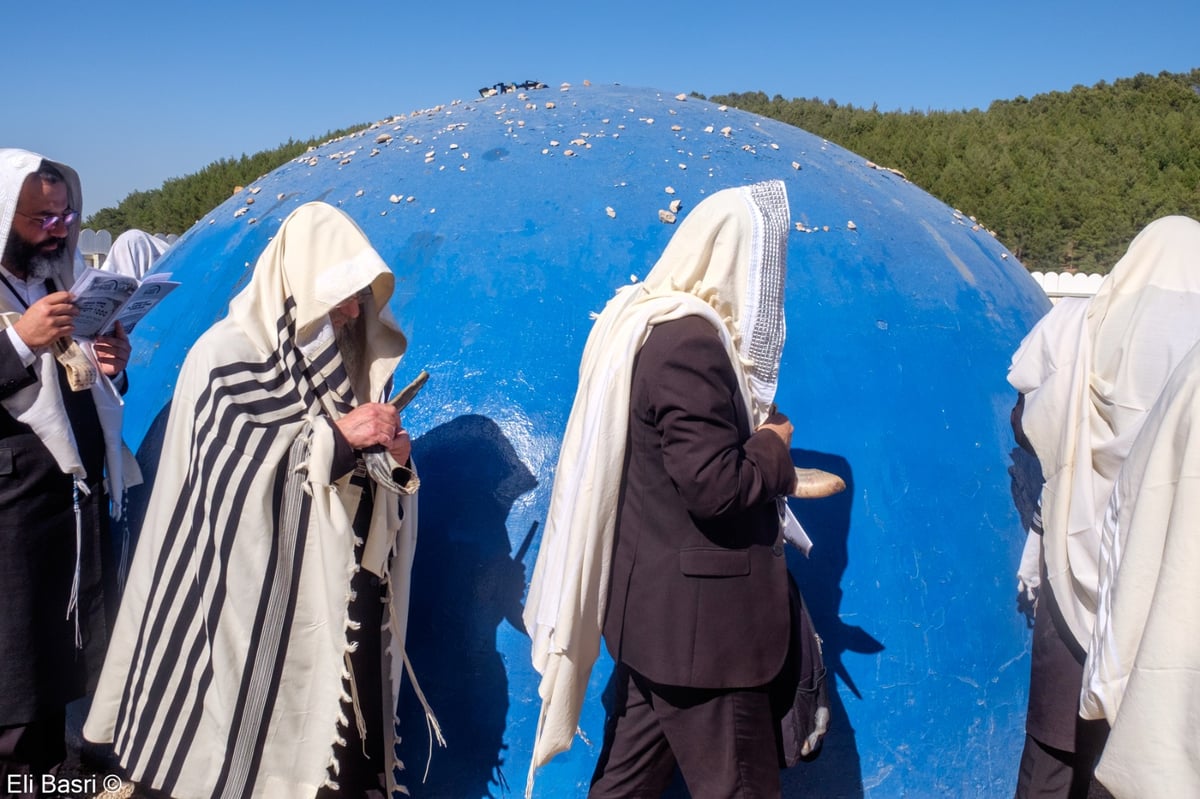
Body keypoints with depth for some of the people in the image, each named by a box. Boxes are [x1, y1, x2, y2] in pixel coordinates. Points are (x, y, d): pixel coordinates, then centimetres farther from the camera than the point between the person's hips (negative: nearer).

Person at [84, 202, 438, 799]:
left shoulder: (343, 358, 9)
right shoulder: (224, 359, -9)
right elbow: (231, 472, -19)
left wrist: (390, 455, -7)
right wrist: (335, 436, -19)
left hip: (337, 593, 6)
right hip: (253, 600, -5)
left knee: (333, 725, 7)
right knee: (255, 741, 1)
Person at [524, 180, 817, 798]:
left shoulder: (650, 322, 9)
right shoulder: (690, 341, -22)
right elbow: (713, 485, -24)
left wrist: (758, 434, 7)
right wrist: (774, 447, -7)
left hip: (652, 606, 10)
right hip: (700, 616, -10)